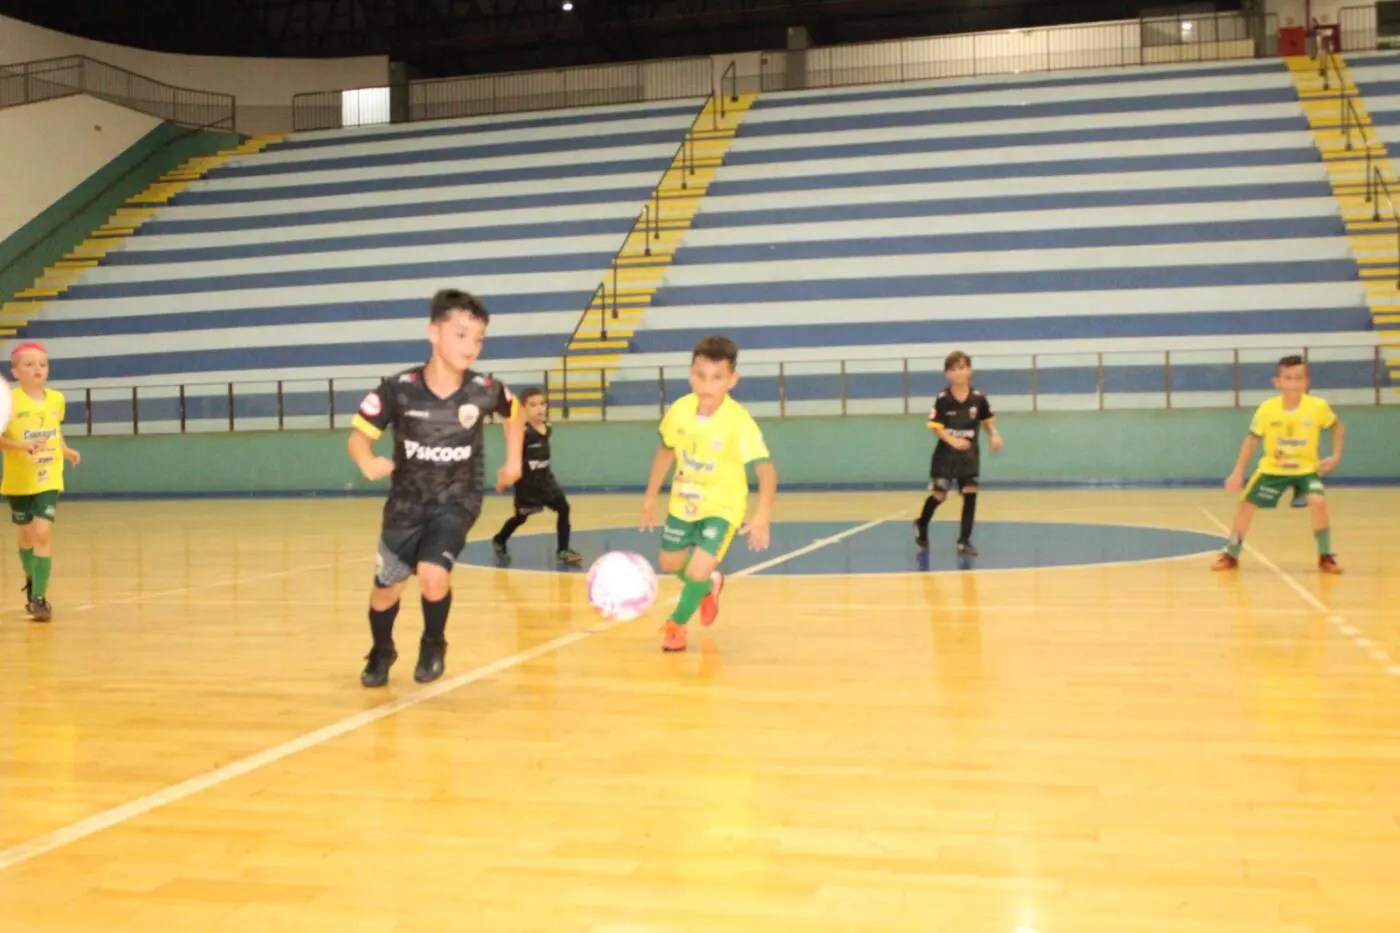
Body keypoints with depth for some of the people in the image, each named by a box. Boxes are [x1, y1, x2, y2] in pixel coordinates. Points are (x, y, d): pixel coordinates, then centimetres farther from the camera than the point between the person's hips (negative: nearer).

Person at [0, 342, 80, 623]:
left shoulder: (57, 399, -1)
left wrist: (66, 451, 10)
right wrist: (23, 445, -30)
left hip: (48, 479, 1)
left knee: (43, 533, -12)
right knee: (27, 535, 14)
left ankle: (39, 597, -8)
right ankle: (32, 583, 40)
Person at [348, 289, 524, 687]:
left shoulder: (485, 391, -15)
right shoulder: (398, 389, -20)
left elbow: (515, 413, 8)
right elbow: (358, 436, -11)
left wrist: (513, 461, 6)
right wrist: (368, 463, -31)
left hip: (457, 502, -1)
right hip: (406, 504, 1)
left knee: (433, 575, -24)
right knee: (385, 589, 14)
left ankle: (433, 645, 9)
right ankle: (381, 652, 47)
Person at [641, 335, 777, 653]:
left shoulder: (739, 421, -30)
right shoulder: (680, 410, -16)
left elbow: (766, 470, -34)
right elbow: (666, 451, 3)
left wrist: (762, 516, -48)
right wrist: (650, 497, 9)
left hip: (722, 506, -5)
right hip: (683, 502, 5)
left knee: (697, 572, -17)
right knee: (670, 565, 19)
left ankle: (676, 624, 15)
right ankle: (709, 584, 54)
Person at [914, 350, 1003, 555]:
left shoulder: (978, 398, -7)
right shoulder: (942, 399, -13)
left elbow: (988, 420, 7)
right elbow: (936, 427, -13)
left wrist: (994, 436, -12)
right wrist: (953, 441, -28)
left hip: (970, 455, 2)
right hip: (946, 454, -2)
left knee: (970, 495, -5)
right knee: (939, 494, 4)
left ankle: (964, 541, 4)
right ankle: (921, 525, 33)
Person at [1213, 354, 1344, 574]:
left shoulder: (1318, 407, -19)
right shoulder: (1267, 409, -18)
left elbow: (1338, 426, 2)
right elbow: (1252, 439, -4)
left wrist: (1336, 455, -9)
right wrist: (1237, 472, -6)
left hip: (1306, 468, -1)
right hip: (1272, 468, 1)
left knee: (1318, 502, -24)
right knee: (1246, 505, -2)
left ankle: (1326, 557, -5)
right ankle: (1231, 555, 17)